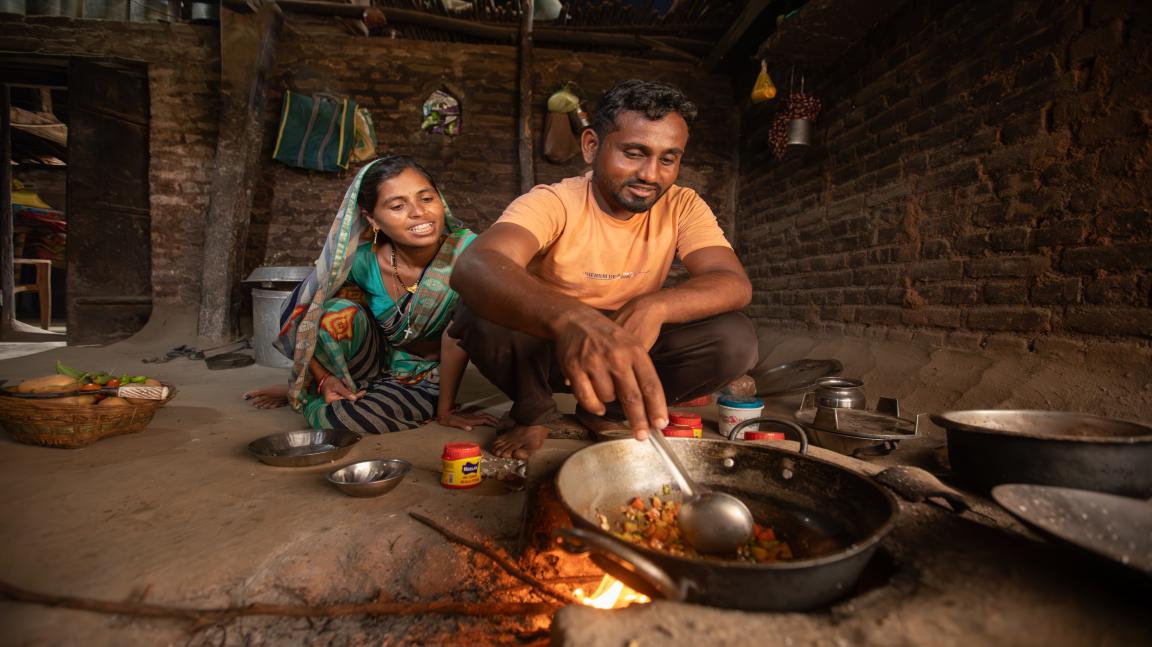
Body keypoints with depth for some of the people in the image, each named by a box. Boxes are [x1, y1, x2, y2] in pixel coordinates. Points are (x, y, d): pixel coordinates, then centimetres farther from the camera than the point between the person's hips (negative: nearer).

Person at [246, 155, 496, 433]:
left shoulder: (465, 250, -26)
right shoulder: (361, 260, -19)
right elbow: (301, 316, -7)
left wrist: (445, 410, -17)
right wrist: (325, 379, -16)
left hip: (424, 376, -1)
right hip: (375, 356, 2)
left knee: (337, 419, -26)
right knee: (340, 312, -29)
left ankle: (309, 399, 11)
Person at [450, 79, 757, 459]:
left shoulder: (682, 207, -9)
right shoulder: (552, 203, -21)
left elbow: (734, 284, -22)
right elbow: (474, 266, -41)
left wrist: (655, 306, -43)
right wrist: (570, 318, -61)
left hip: (633, 347, 3)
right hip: (547, 346, -2)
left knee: (735, 340, -21)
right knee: (479, 313, -31)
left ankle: (603, 412, -1)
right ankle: (534, 412, 0)